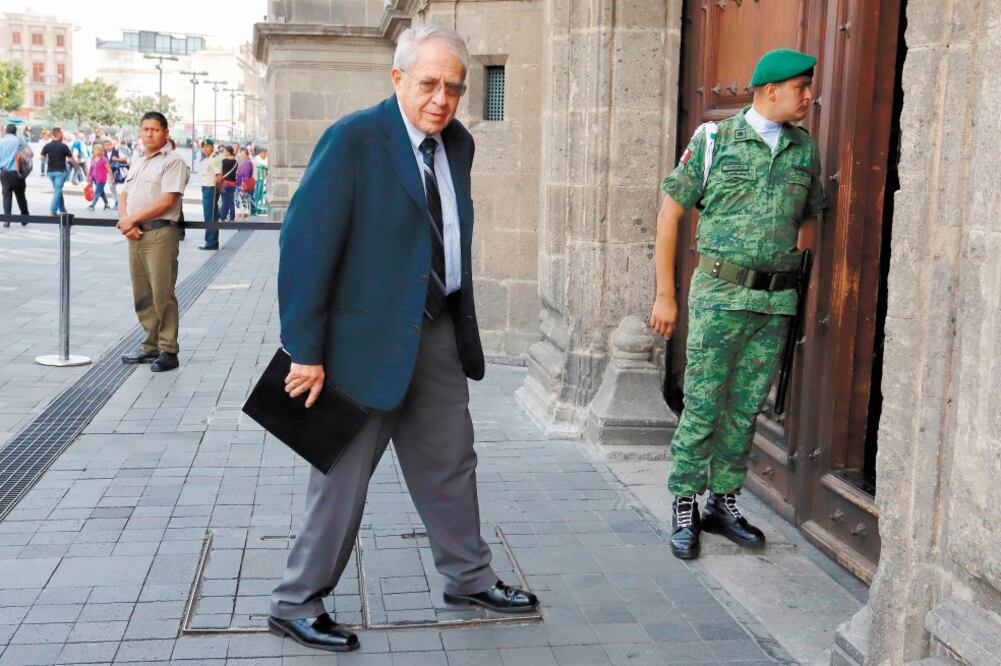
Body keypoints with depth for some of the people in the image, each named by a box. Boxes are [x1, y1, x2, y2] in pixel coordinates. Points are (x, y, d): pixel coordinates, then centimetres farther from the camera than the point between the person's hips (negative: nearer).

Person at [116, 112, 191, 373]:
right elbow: (124, 196, 18)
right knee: (142, 297, 12)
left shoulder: (173, 161, -4)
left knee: (162, 296, -7)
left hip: (160, 234, -8)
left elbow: (167, 201, -14)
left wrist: (132, 219, -11)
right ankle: (151, 346, 21)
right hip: (135, 234, 8)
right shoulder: (137, 162, 21)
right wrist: (126, 222, -2)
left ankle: (168, 351, -1)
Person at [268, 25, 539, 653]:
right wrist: (306, 351, -19)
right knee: (344, 474, 3)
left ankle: (470, 578, 36)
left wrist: (462, 322, 12)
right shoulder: (354, 139, -17)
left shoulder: (458, 143, 6)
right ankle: (296, 604, 20)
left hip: (438, 331, 7)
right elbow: (305, 243, -19)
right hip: (368, 335, -7)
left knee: (451, 462, 18)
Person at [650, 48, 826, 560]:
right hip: (721, 293, -4)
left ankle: (723, 503, 22)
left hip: (778, 300, 4)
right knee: (702, 406, -2)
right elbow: (670, 213, -1)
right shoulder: (715, 140, -3)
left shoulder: (805, 149, 9)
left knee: (747, 407, 10)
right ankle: (684, 508, 10)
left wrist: (800, 285, 15)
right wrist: (665, 296, -4)